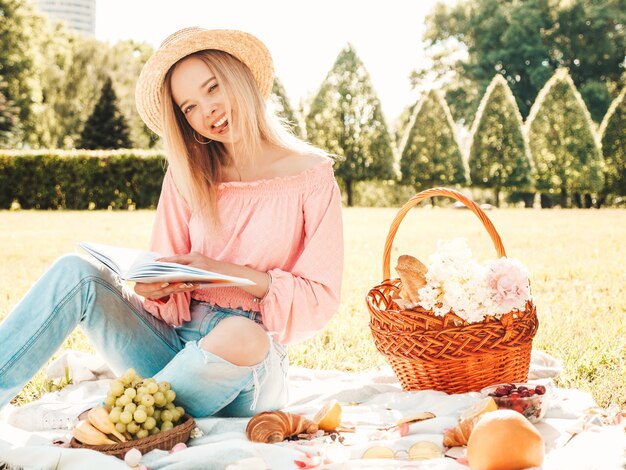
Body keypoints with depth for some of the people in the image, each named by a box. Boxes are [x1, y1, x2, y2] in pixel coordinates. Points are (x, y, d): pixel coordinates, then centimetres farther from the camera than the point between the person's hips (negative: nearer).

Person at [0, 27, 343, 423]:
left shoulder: (311, 177, -2)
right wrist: (156, 287, -16)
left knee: (241, 335, -38)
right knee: (78, 272, -18)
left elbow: (321, 298, -5)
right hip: (173, 340, 3)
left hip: (246, 374, -3)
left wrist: (227, 272, -16)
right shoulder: (188, 175, 11)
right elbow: (168, 274, 8)